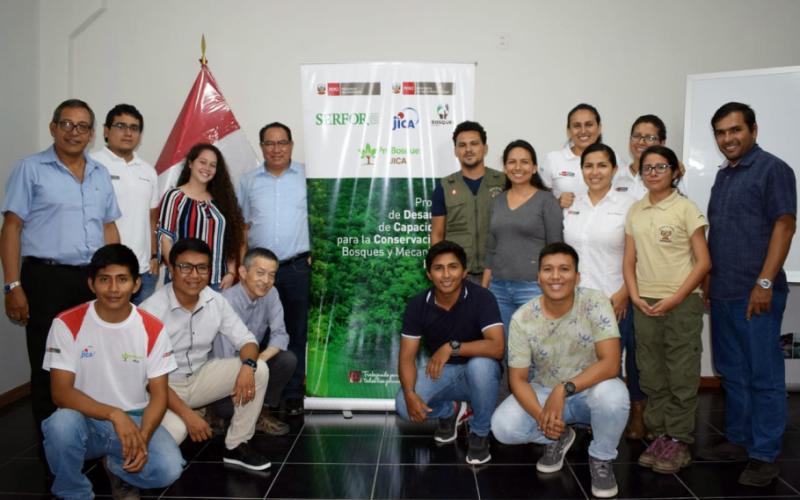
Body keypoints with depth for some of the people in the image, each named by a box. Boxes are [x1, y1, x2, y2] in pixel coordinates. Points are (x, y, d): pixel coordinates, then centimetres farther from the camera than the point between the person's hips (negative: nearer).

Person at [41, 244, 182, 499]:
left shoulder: (153, 329, -7)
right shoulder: (67, 324, -10)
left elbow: (159, 394, -4)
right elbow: (61, 392, -14)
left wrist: (143, 437, -22)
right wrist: (114, 415, -28)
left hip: (135, 420, 1)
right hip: (86, 420, -1)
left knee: (168, 468, -25)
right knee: (62, 423, -35)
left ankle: (116, 467, 11)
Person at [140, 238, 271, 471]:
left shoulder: (216, 301, -8)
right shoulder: (152, 310, -23)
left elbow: (246, 340, -2)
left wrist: (248, 365, -27)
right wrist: (187, 414, -28)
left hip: (199, 377, 5)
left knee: (259, 370, -15)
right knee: (174, 430, -35)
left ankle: (237, 446, -2)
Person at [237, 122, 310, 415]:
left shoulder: (307, 176, 3)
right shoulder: (248, 181, 10)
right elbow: (242, 226, 13)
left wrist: (314, 254, -4)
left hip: (297, 268, -2)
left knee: (295, 333, 6)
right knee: (259, 333, 7)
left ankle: (293, 395, 16)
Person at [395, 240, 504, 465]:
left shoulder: (481, 298, -20)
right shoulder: (417, 305, -11)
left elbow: (496, 347, -31)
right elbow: (407, 357, -12)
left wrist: (452, 347, -39)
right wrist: (410, 394, -29)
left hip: (477, 373, -2)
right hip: (440, 372, 3)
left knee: (480, 363, -38)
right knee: (404, 406, -23)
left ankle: (479, 434, -9)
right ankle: (451, 410, 12)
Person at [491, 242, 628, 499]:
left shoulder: (596, 304, -21)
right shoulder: (522, 319, -17)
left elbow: (610, 363, -27)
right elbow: (518, 379, -12)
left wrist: (565, 389, -37)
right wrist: (541, 416, -29)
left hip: (590, 392, -1)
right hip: (544, 392, 2)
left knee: (612, 394, -35)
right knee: (503, 426, -21)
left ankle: (601, 458, -3)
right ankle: (559, 437, 12)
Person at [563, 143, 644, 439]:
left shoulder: (628, 204, -5)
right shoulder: (571, 206, 9)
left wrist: (624, 293, -12)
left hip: (617, 299, -3)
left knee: (629, 357, 5)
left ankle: (637, 412, 27)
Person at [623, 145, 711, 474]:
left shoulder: (686, 209, -3)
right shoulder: (635, 211, 9)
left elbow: (703, 262, -6)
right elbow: (629, 260, 10)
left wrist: (675, 299, -13)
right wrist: (635, 296, -3)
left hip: (681, 303, -4)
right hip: (645, 304, 4)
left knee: (681, 375, 2)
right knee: (652, 374, 9)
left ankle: (679, 441, 13)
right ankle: (660, 435, 21)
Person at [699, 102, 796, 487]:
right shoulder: (723, 175, 17)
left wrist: (765, 283, -19)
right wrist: (708, 280, 17)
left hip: (755, 293, -8)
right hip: (722, 293, 8)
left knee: (763, 376, 0)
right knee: (732, 373, 14)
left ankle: (764, 456, 9)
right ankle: (738, 440, 25)